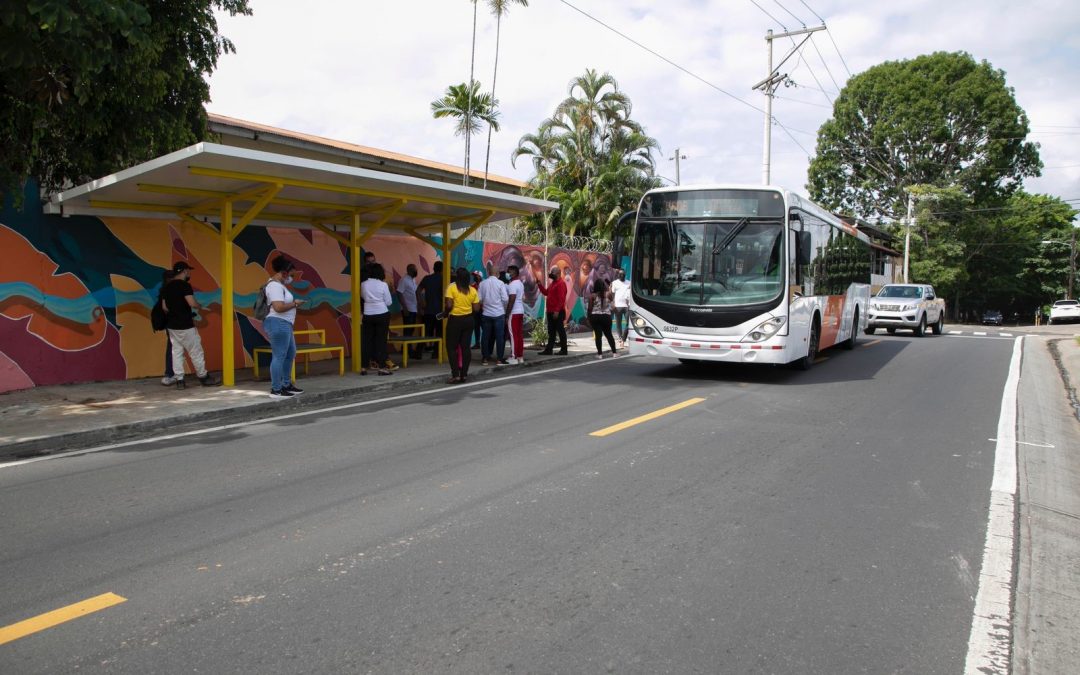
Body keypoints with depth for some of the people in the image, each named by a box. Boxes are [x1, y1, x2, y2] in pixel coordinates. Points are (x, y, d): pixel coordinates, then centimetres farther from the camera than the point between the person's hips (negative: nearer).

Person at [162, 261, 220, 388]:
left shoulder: (167, 287, 10)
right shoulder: (184, 285, -14)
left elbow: (165, 307, 12)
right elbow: (192, 303, -23)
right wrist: (200, 306, -4)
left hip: (172, 325, 8)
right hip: (185, 326, -7)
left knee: (177, 352, 9)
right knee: (196, 352, 3)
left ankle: (179, 380, 9)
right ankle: (204, 378, 11)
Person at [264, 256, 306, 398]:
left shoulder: (279, 283, 16)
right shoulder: (275, 286, -17)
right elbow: (279, 307, -27)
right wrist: (295, 303, -14)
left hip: (284, 325, 12)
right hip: (278, 324, -12)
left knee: (290, 354, 19)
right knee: (279, 357, -7)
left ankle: (286, 385, 29)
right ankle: (276, 390, -2)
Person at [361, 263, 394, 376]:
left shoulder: (364, 284, 1)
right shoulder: (383, 285, -7)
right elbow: (389, 302, -3)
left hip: (368, 315, 3)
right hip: (382, 315, -3)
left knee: (367, 341, 7)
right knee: (381, 340, 1)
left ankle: (364, 367, 10)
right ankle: (382, 367, 2)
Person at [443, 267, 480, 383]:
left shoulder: (452, 287, -10)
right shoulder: (472, 290, 1)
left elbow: (448, 305, -18)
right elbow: (476, 309, -1)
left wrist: (445, 312, 2)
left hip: (455, 320, -4)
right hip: (468, 320, 4)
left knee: (452, 347, 4)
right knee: (465, 347, 9)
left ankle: (455, 375, -1)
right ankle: (463, 374, 12)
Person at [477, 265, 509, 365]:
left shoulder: (482, 283, 0)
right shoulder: (500, 283, -7)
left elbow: (479, 299, 0)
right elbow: (505, 299, -10)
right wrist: (505, 308, 8)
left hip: (486, 314, 3)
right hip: (499, 313, -3)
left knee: (486, 336, 9)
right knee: (499, 336, 2)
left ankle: (485, 358, 13)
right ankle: (500, 359, 4)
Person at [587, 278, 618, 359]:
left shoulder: (592, 296, -7)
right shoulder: (608, 294, -3)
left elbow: (590, 308, -8)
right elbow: (611, 299, 20)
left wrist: (589, 318, 3)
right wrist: (608, 288, 21)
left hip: (595, 317, -2)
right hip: (606, 316, 2)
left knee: (598, 335, 1)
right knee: (609, 334, 13)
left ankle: (600, 353, 0)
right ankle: (614, 352, 14)